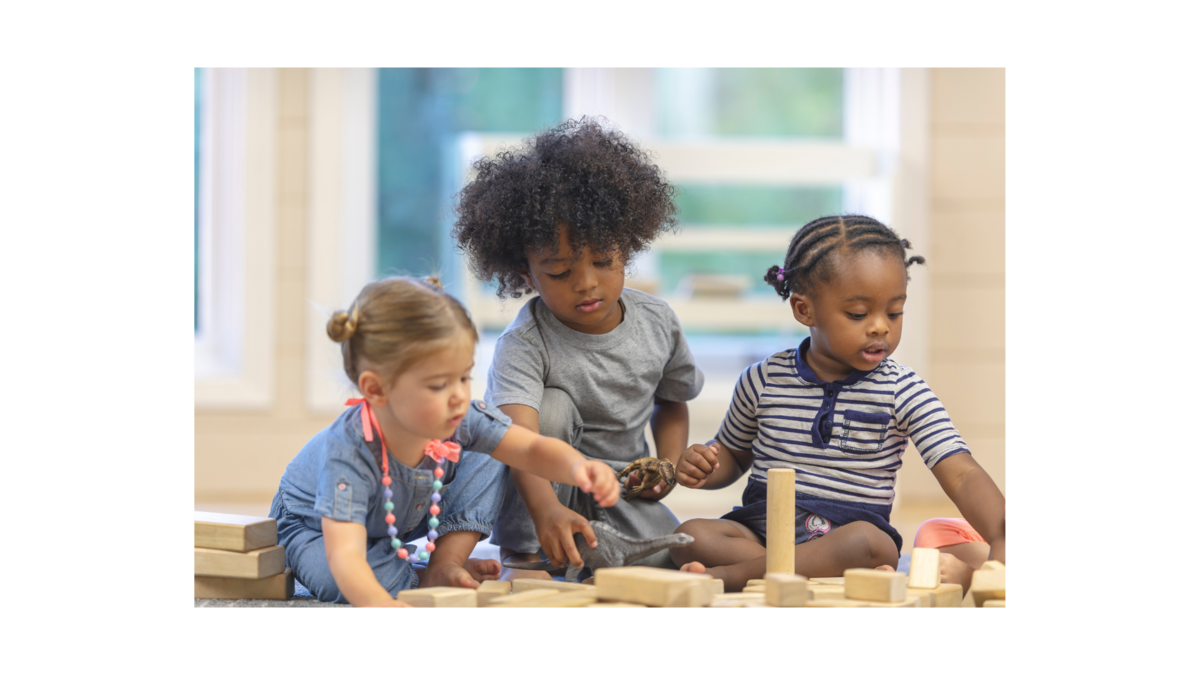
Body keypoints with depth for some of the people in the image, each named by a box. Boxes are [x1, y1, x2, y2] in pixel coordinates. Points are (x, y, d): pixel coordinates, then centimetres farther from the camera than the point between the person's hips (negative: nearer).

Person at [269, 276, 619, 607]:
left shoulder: (461, 418, -30)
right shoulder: (348, 451, -46)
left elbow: (535, 449, -23)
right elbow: (344, 554, -56)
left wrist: (577, 466, -49)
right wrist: (381, 604, -78)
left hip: (408, 520, 5)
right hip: (317, 528, -5)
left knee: (482, 464, -12)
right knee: (338, 583, -39)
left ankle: (446, 564, -11)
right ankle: (427, 583, -9)